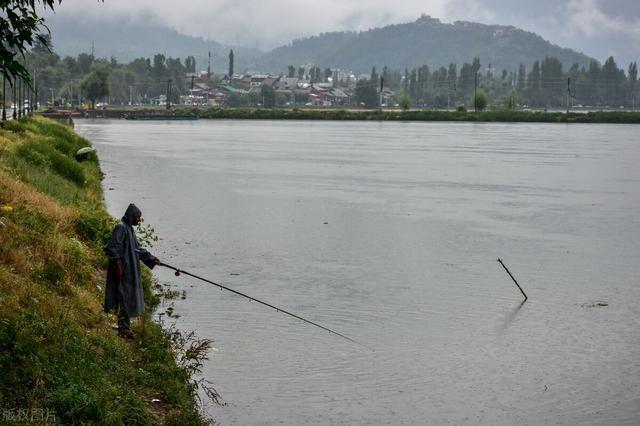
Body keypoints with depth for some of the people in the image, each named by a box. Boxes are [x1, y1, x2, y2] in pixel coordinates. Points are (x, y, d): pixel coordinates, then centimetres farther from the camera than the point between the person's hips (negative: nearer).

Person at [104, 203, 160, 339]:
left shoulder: (129, 229, 17)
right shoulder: (121, 228, -13)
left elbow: (138, 249, 25)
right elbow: (112, 247, -20)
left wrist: (152, 259, 24)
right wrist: (117, 264, -21)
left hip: (131, 273, 10)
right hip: (123, 272, -10)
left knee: (129, 300, 13)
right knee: (125, 300, -7)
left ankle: (125, 329, 20)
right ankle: (124, 330, -2)